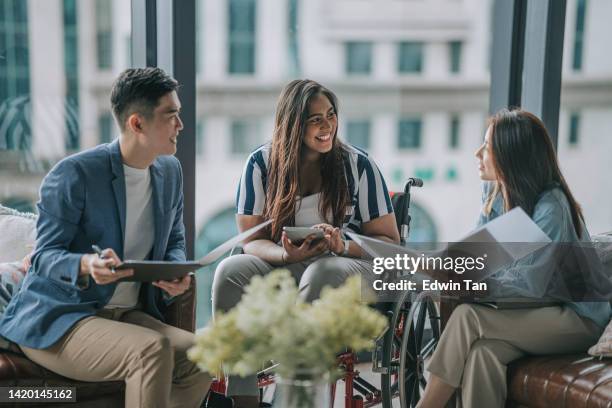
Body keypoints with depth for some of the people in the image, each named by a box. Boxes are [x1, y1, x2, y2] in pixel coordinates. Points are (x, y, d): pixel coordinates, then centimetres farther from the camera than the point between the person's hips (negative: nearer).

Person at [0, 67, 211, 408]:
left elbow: (175, 241, 18)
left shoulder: (170, 171, 7)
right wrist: (87, 265, -35)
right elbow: (44, 257, -12)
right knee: (152, 349, -34)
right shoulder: (74, 174, -14)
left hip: (128, 314, 7)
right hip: (55, 320, -6)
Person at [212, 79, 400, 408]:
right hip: (280, 265, 2)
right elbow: (251, 241, -1)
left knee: (322, 274, -38)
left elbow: (390, 242, -2)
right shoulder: (261, 164, 0)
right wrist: (286, 255, -24)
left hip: (348, 264, -2)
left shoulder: (358, 165, -3)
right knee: (230, 272, -28)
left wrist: (344, 246, -23)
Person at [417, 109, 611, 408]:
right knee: (483, 352, -28)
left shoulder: (550, 209, -22)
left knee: (467, 317, -26)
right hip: (533, 309, 6)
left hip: (577, 317, -6)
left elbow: (528, 286, -25)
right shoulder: (495, 192, 3)